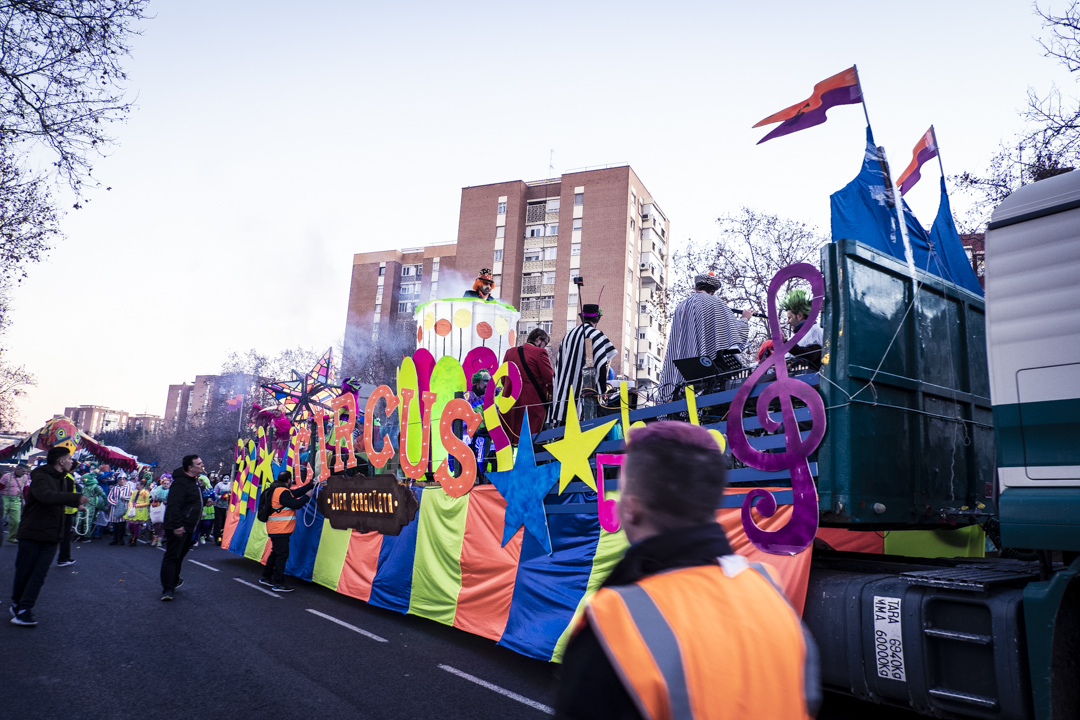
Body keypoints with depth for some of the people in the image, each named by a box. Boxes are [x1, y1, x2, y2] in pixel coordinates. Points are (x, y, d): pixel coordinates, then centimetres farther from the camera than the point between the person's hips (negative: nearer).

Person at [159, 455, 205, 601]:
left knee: (180, 555, 22)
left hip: (188, 528, 10)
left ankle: (174, 580, 37)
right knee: (172, 556, -8)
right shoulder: (180, 482, -18)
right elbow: (174, 506, -25)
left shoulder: (193, 481, 15)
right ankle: (167, 589, -7)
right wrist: (176, 526, -30)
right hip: (178, 528, -10)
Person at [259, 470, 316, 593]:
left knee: (276, 553, 20)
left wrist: (311, 484, 17)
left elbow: (296, 492, 16)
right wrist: (307, 496, -7)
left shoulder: (277, 490, 15)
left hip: (276, 530, 11)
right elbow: (296, 504, -22)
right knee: (282, 555, -8)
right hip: (280, 530, -11)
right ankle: (278, 583, -6)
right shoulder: (282, 492, -19)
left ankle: (266, 577, 30)